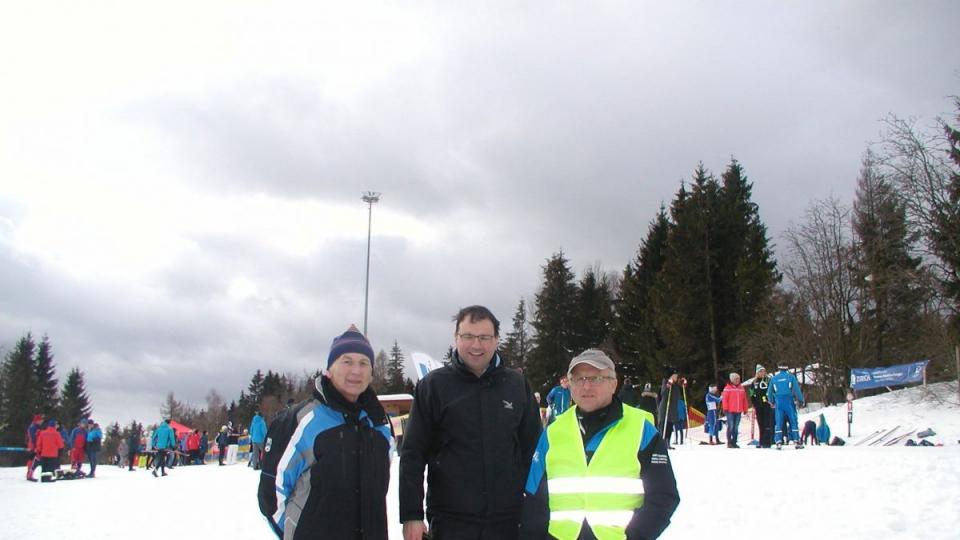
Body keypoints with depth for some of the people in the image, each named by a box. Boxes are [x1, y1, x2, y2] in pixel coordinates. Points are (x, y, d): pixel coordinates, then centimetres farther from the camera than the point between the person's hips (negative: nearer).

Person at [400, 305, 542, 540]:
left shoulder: (517, 385, 5)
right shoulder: (434, 385, -2)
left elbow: (533, 448, 10)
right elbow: (413, 454, -3)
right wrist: (411, 514, -7)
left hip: (507, 520, 2)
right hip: (451, 521, -2)